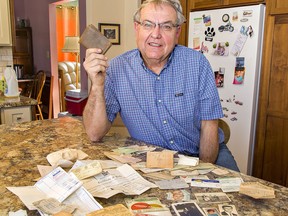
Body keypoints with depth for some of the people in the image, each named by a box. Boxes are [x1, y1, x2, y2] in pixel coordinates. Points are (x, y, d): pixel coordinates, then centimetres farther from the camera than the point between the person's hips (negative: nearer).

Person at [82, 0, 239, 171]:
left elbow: (208, 126, -5)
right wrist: (97, 85, -26)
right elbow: (95, 134, -13)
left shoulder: (198, 63, -10)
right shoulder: (115, 69, -11)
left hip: (200, 153, 0)